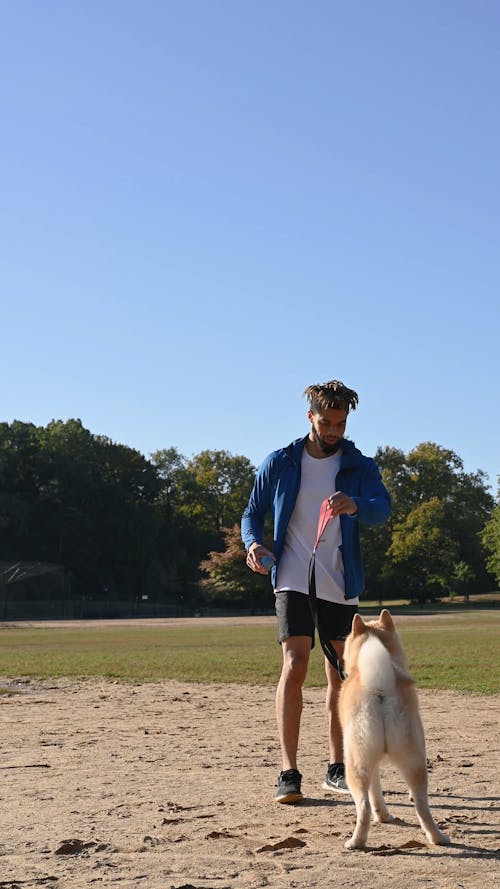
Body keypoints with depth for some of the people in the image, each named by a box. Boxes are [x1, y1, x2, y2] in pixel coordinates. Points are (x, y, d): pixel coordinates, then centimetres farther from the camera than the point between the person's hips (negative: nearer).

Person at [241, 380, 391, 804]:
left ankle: (337, 769, 20)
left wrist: (356, 506, -38)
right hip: (294, 580, -2)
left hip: (341, 584, 2)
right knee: (294, 667, -15)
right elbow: (253, 513, 9)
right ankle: (289, 772, -13)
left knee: (340, 675, 9)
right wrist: (254, 543, -13)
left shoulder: (359, 466, 3)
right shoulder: (280, 463, 3)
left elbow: (383, 506, -15)